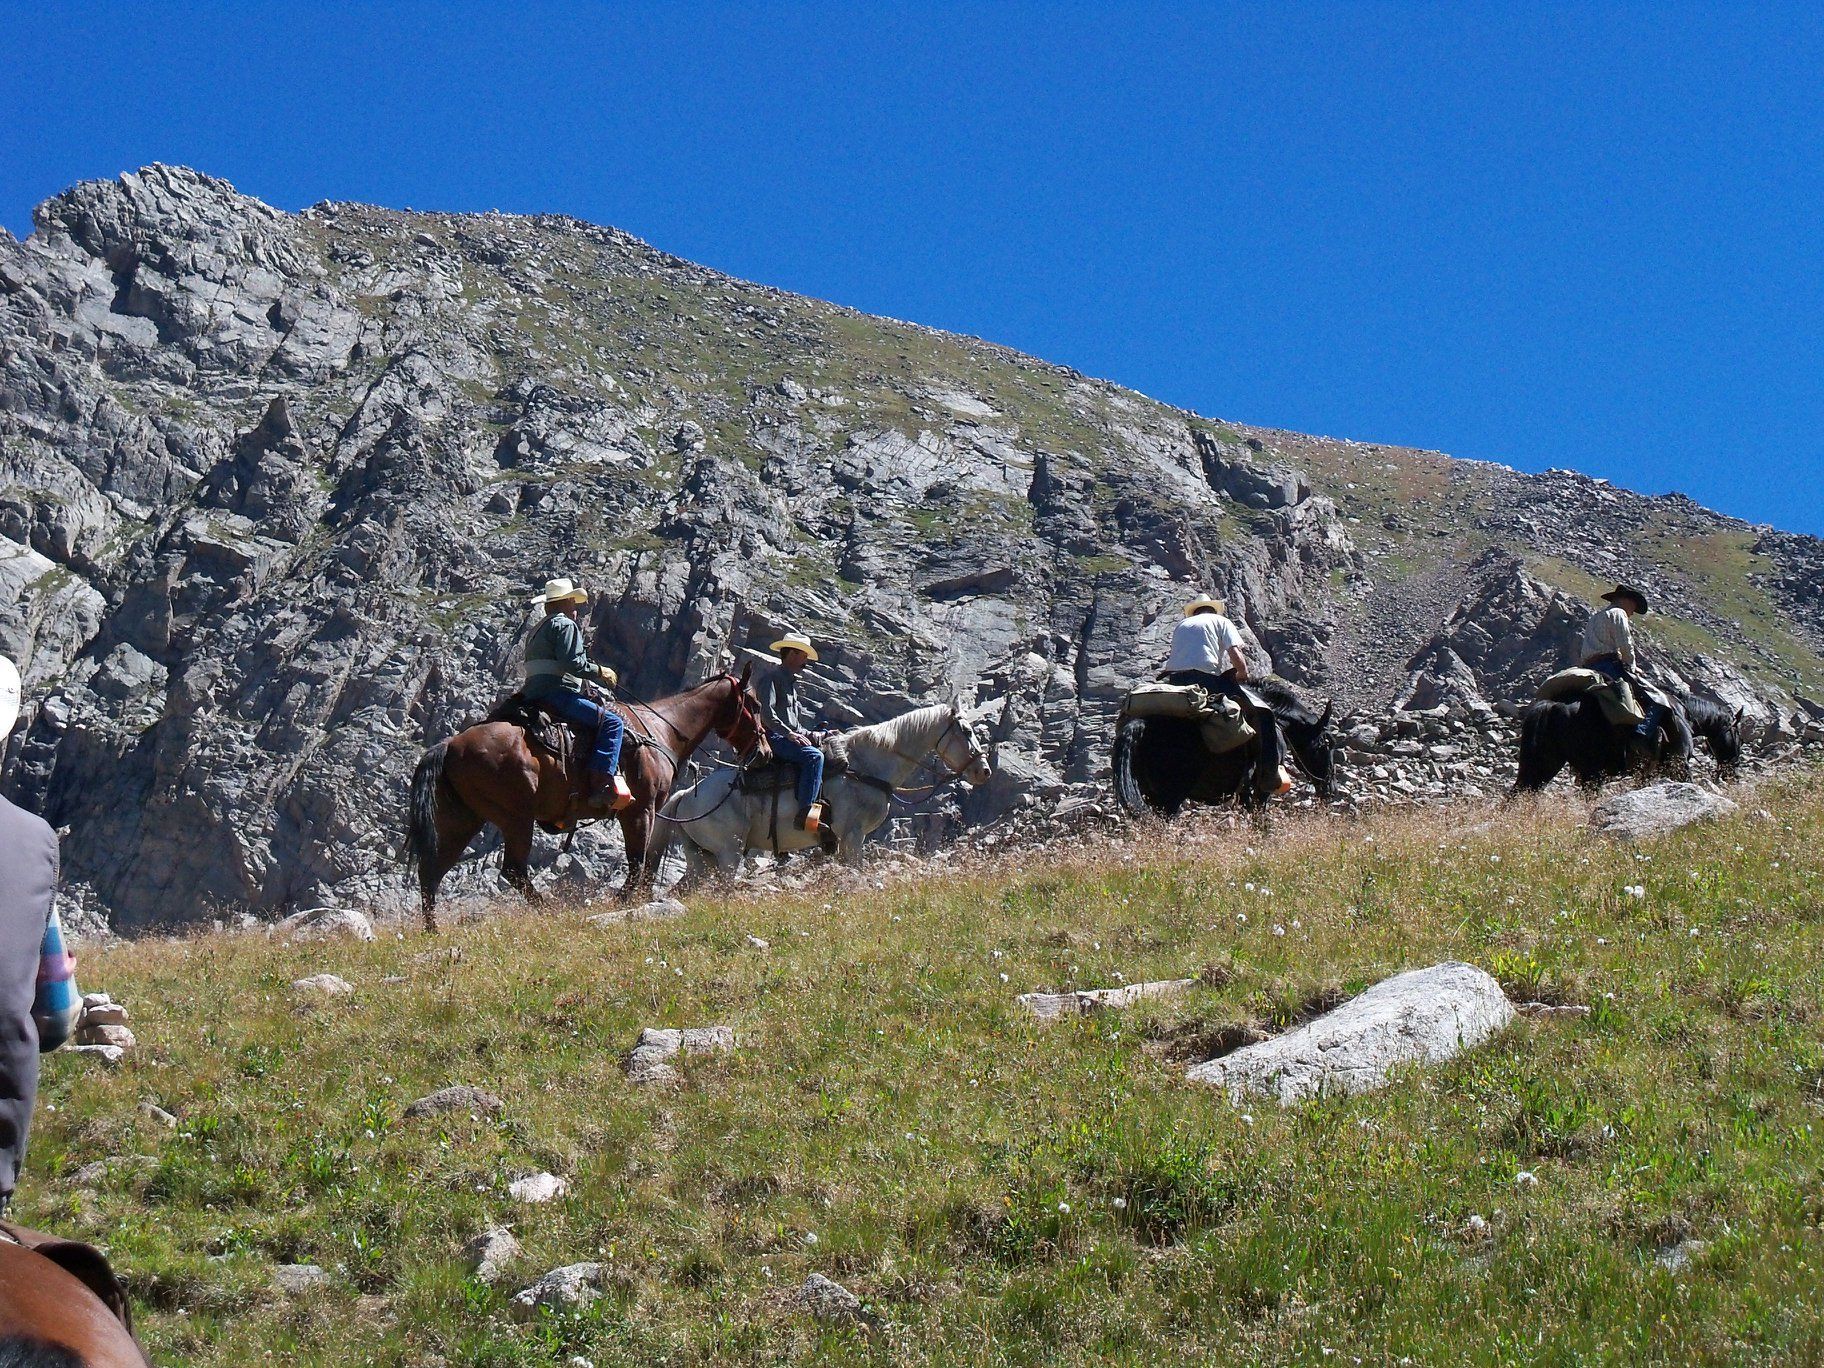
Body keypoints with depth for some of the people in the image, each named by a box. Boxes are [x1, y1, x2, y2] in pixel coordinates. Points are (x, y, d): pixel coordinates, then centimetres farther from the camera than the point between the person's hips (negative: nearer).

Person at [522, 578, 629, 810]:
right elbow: (572, 662, -17)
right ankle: (603, 783, -32)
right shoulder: (565, 625, -4)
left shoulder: (538, 630, 25)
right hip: (558, 693, -10)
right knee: (611, 722, -16)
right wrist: (599, 671, -4)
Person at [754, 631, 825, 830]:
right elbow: (766, 711, -18)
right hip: (772, 738, -10)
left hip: (790, 737, 10)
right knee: (813, 756, -30)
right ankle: (806, 812, -38)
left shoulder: (791, 682, 25)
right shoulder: (771, 676, -4)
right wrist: (789, 733, -23)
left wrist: (813, 736, 13)